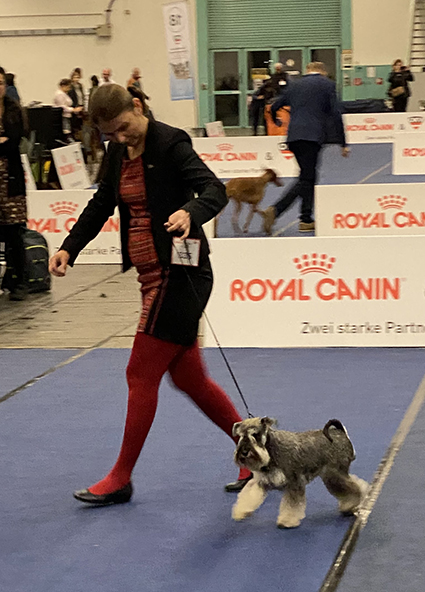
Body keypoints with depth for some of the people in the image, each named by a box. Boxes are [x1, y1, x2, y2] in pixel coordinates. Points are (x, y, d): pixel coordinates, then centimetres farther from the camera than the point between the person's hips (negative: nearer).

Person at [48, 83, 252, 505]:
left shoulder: (170, 143, -14)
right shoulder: (118, 152, 10)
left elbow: (214, 189, -23)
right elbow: (101, 204, 18)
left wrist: (190, 213, -44)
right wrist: (69, 248, 5)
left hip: (178, 273, -9)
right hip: (152, 276, 9)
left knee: (141, 374, -3)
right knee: (189, 377, 13)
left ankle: (121, 478, 9)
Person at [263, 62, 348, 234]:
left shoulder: (294, 85, 20)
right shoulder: (327, 84, 7)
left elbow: (274, 107, 27)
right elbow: (335, 114, -2)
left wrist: (277, 123, 49)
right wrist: (343, 143, 0)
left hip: (293, 136, 6)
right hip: (313, 135, -6)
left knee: (308, 177, 16)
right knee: (305, 179, -6)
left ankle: (306, 220, 13)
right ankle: (274, 210, -23)